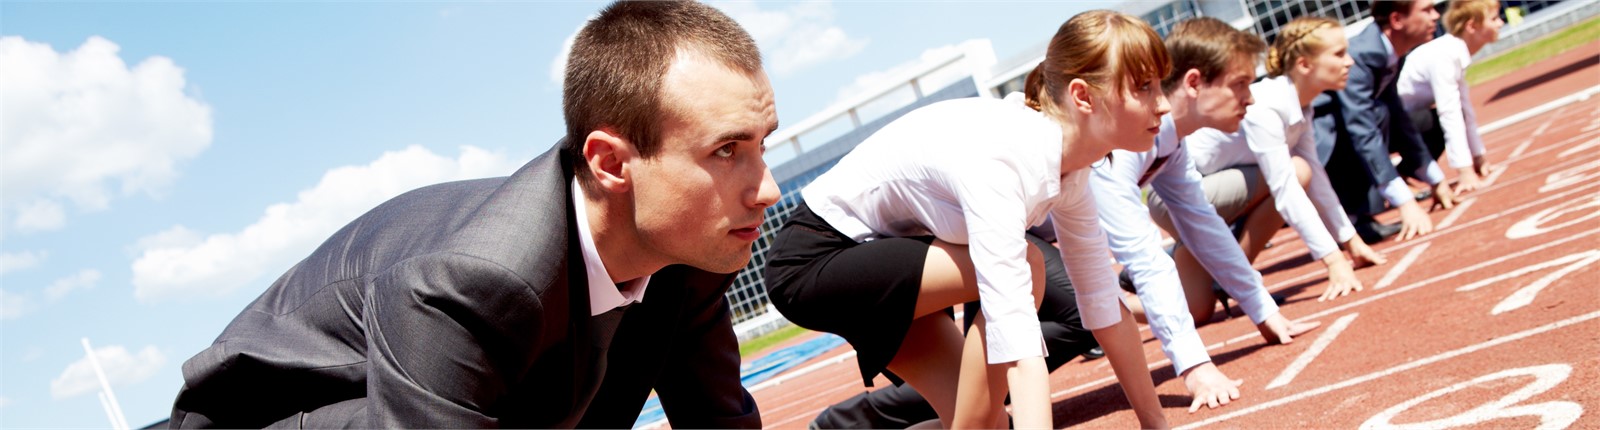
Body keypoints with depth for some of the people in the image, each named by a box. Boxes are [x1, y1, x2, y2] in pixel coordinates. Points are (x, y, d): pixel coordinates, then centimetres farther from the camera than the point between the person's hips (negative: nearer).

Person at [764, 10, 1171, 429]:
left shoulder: (1068, 163, -7)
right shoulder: (996, 159, -34)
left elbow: (1103, 300, 1)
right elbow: (1019, 348, -41)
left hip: (883, 262, 8)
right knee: (1020, 267, -23)